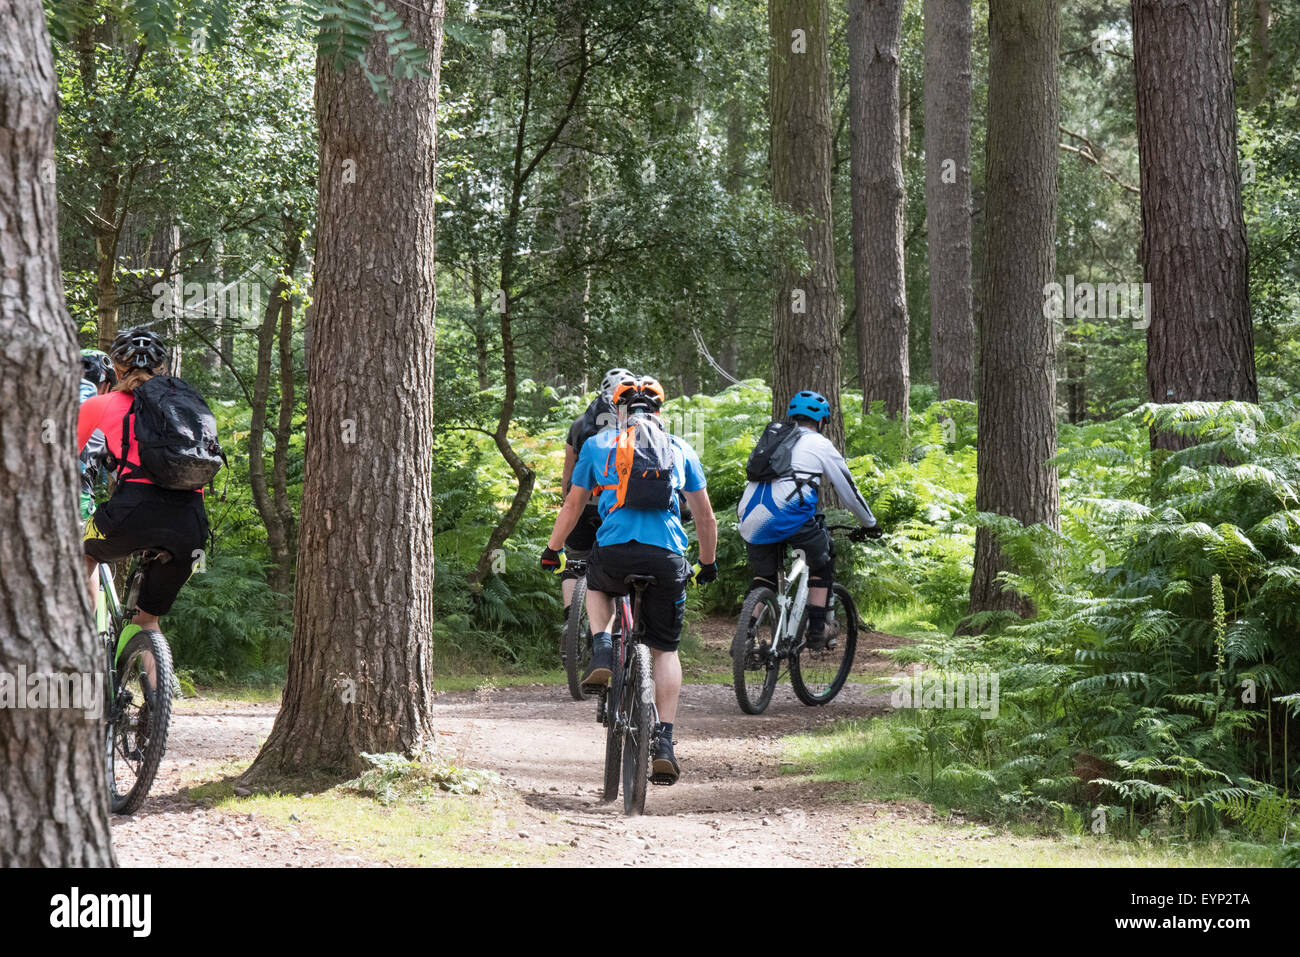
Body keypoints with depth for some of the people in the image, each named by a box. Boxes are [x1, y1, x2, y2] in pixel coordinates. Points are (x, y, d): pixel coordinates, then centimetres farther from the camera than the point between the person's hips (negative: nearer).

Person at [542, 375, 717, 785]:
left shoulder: (598, 444, 17)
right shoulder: (680, 448, 19)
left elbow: (573, 505, 22)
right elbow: (705, 515, 22)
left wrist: (552, 552, 35)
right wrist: (708, 563, 35)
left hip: (614, 551, 0)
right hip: (667, 557, 0)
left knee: (597, 586, 36)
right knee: (666, 650, 14)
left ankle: (602, 647, 9)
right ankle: (664, 742, 1)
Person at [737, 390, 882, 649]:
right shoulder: (820, 445, 14)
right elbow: (848, 490, 20)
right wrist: (870, 524, 34)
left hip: (751, 520, 4)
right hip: (789, 517, -4)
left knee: (763, 578, 21)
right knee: (822, 562, 21)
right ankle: (816, 630, 14)